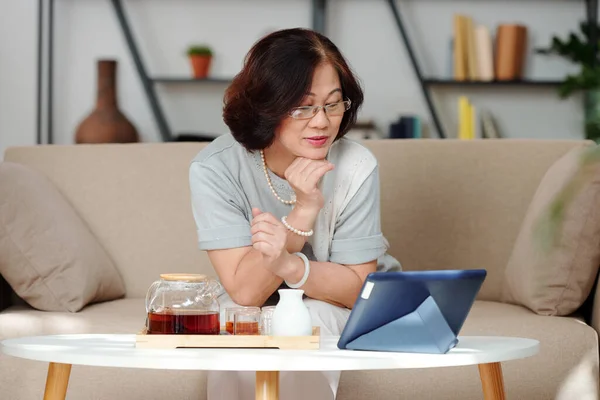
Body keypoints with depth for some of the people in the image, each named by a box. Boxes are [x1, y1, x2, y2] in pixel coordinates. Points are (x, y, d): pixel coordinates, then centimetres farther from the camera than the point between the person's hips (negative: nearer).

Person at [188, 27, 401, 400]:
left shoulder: (357, 167, -23)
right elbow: (245, 291, -25)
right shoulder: (214, 169, -23)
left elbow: (357, 287, -19)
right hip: (254, 308, 1)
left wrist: (288, 265, -39)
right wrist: (304, 210, -37)